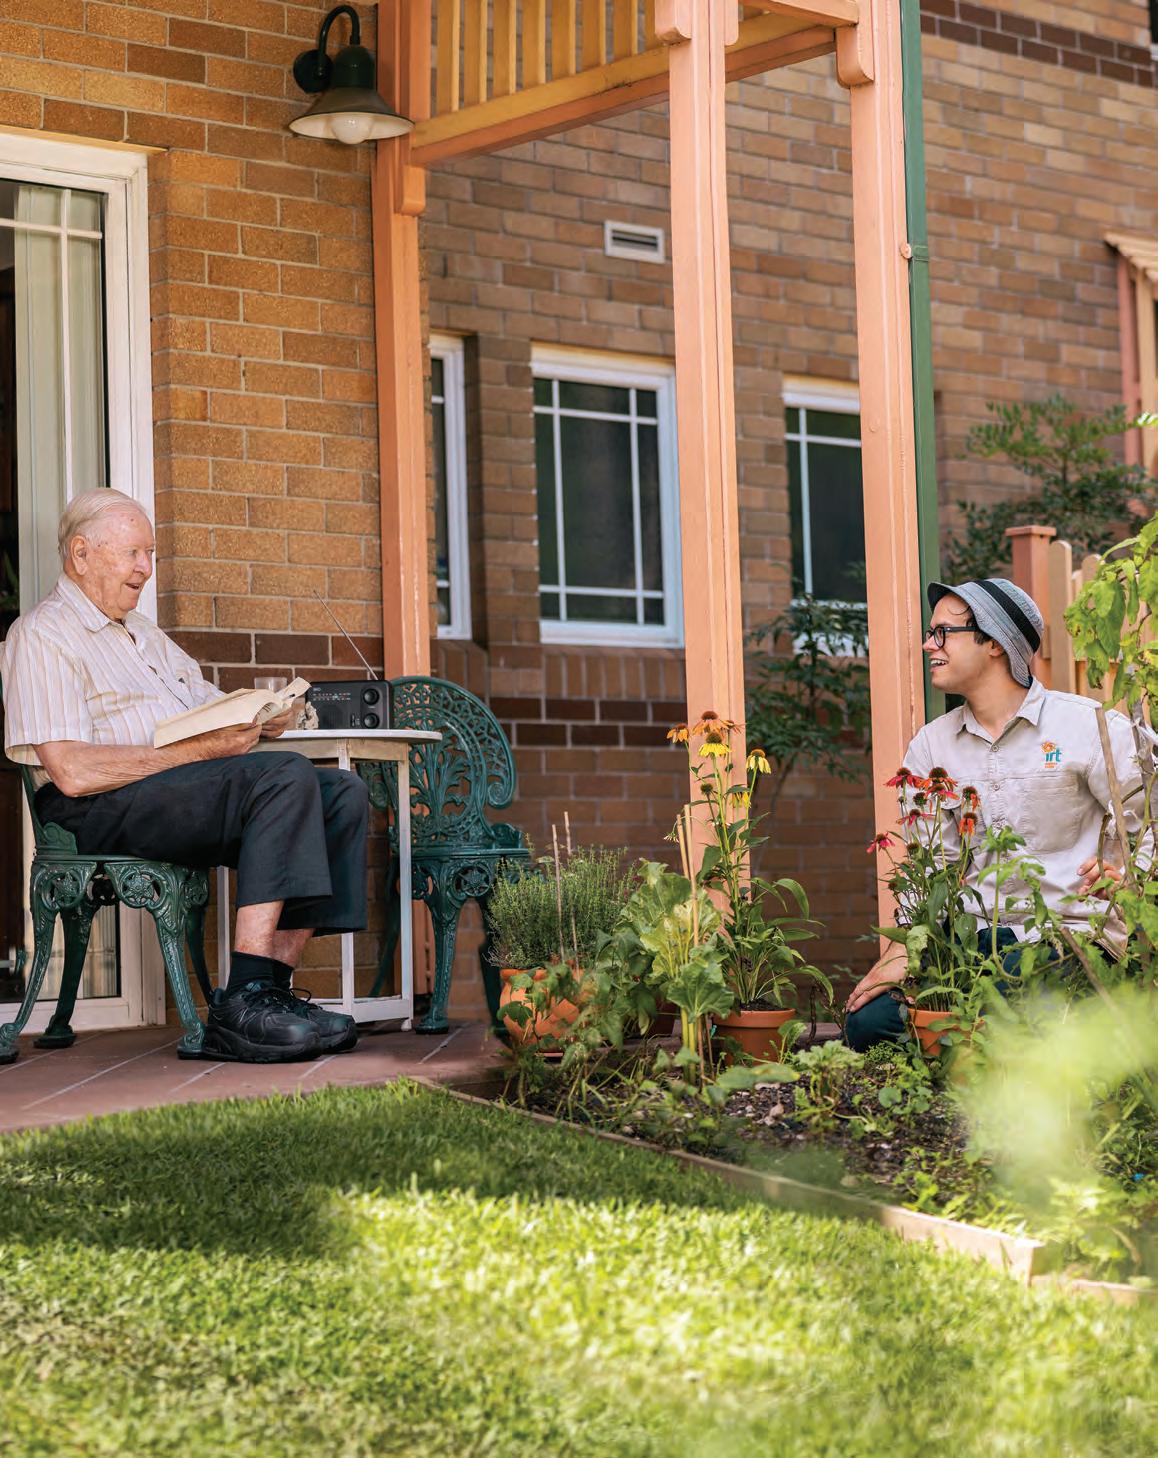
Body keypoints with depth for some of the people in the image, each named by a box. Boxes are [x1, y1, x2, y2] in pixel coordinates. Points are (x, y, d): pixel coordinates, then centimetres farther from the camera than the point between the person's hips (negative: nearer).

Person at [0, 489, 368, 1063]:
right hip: (105, 810, -9)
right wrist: (197, 749, -18)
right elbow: (72, 772, -17)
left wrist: (261, 718, 1)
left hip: (189, 787, 9)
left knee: (343, 793, -9)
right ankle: (242, 1003, -33)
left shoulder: (143, 632, 28)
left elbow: (212, 705, 27)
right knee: (288, 776, -28)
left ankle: (269, 989, -18)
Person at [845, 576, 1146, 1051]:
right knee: (867, 1021, -17)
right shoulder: (930, 746, 13)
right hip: (975, 936, 4)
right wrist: (903, 952, -8)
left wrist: (1124, 874, -24)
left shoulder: (1090, 726, -1)